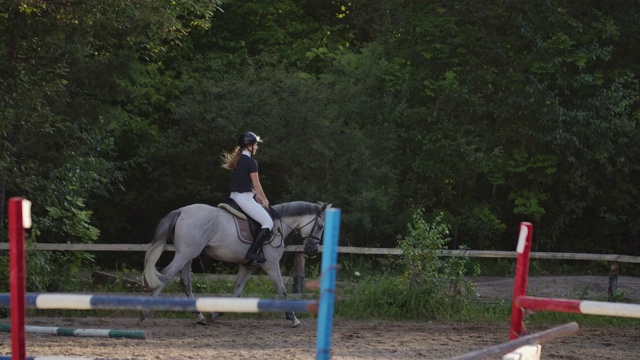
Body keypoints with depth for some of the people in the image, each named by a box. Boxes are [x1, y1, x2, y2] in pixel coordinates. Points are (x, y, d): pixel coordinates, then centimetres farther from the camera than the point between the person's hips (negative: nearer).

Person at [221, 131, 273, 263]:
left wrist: (256, 195, 17)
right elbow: (256, 185, -8)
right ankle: (252, 252, -18)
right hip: (244, 198, -9)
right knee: (268, 222, -6)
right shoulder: (251, 162, -13)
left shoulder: (237, 160, 14)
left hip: (234, 196, 9)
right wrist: (264, 200, 5)